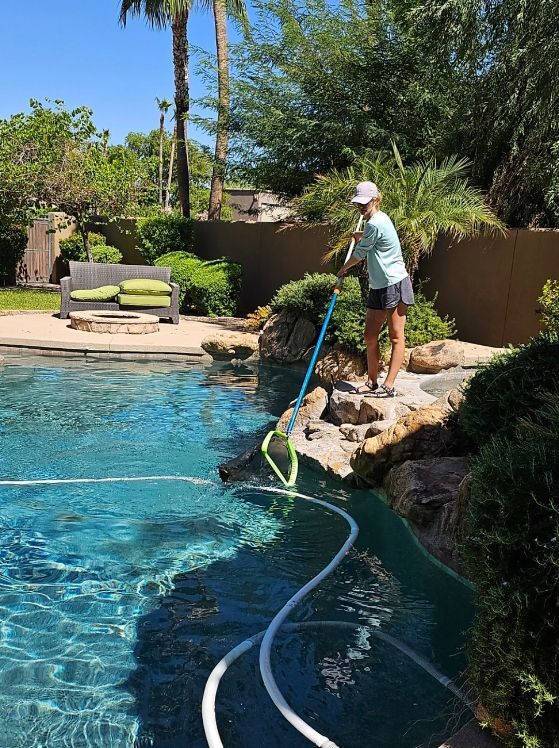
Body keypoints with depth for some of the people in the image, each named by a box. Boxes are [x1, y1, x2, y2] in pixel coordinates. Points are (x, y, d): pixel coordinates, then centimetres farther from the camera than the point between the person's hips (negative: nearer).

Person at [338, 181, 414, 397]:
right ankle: (372, 383, 18)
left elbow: (359, 254, -6)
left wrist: (343, 270, 12)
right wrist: (361, 238, 9)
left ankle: (388, 386, -3)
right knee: (370, 337, 9)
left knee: (396, 337, -3)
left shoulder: (375, 223, -15)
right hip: (378, 287, 10)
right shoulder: (378, 220, 16)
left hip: (395, 284, -10)